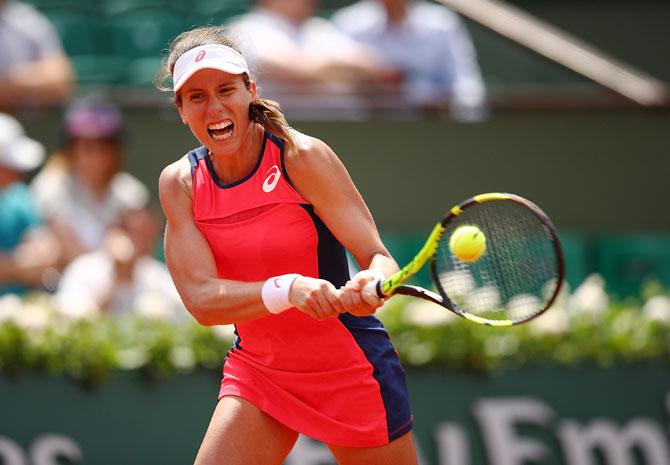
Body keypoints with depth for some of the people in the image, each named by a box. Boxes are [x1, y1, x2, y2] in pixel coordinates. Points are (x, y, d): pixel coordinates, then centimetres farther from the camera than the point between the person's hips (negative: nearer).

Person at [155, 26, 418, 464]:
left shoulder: (302, 157, -16)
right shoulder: (179, 182, -7)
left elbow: (379, 258, -18)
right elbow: (202, 300, -17)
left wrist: (371, 284, -43)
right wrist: (289, 290, -36)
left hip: (350, 372, -3)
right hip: (257, 374, 3)